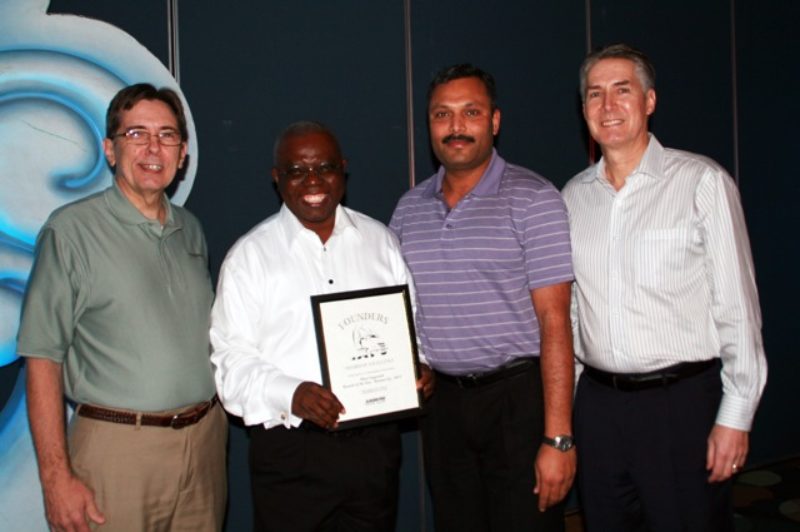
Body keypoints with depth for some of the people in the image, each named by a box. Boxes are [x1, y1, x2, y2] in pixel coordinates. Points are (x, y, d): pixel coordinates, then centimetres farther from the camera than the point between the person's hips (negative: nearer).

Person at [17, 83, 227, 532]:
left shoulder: (190, 230, 10)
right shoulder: (71, 229, -6)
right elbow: (43, 358, -9)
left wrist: (212, 425, 8)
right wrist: (56, 477, -13)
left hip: (206, 442, 5)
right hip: (119, 447, -5)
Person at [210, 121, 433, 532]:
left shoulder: (379, 241, 8)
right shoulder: (249, 256, -2)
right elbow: (230, 362, -7)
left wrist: (420, 367, -5)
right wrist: (290, 396, -22)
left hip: (376, 441, 3)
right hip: (290, 450, -3)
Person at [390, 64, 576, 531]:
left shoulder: (532, 199, -8)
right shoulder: (409, 208, 7)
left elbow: (554, 322, -13)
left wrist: (558, 438, -16)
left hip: (518, 399, -4)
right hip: (443, 401, 5)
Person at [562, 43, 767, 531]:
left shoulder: (702, 182, -7)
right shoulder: (574, 195, 7)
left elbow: (737, 308, -8)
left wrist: (736, 416, -9)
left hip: (682, 400, -4)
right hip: (598, 402, 4)